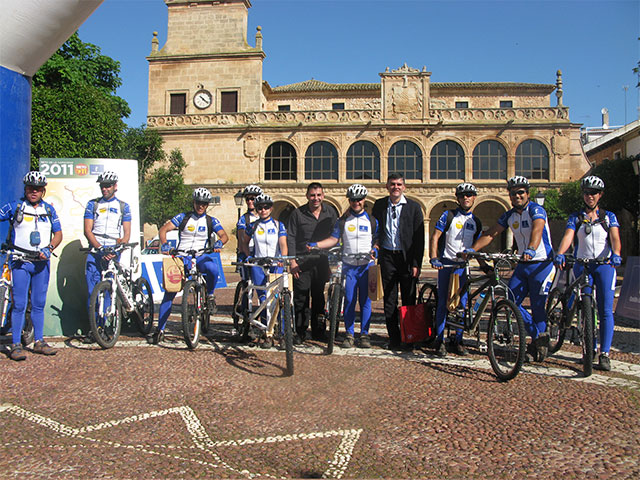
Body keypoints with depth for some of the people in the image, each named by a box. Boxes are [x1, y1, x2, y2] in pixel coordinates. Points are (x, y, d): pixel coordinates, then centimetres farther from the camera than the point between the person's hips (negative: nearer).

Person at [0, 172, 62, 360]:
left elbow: (58, 233, 10)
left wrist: (49, 248, -8)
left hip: (41, 262, 3)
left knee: (39, 304, 9)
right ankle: (16, 345, 2)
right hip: (20, 261, -3)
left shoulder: (49, 209, 10)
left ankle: (39, 342, 18)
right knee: (19, 304, -5)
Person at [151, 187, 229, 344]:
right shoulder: (183, 217, 7)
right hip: (181, 257, 0)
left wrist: (219, 243, -27)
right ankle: (160, 329, 3)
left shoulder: (211, 221, 9)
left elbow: (224, 235, -3)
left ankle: (209, 295, -6)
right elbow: (163, 229, -2)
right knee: (169, 292, -6)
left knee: (213, 268, -35)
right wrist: (164, 244, -21)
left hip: (201, 256, 0)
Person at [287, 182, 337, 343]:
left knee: (319, 298, 8)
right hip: (302, 263, -2)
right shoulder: (298, 213, -1)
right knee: (301, 299, -3)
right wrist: (292, 261, -8)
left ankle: (319, 331, 20)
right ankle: (300, 332, 8)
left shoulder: (330, 213, 6)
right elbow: (290, 238, -1)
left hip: (322, 262, 2)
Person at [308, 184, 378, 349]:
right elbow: (333, 239, 6)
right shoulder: (342, 221, 9)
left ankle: (365, 334, 11)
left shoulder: (372, 220, 6)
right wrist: (315, 245, -6)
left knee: (365, 301, 2)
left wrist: (375, 250, -15)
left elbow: (378, 240, 6)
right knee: (349, 300, 0)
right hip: (348, 266, 1)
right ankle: (349, 334, 9)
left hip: (366, 266, 0)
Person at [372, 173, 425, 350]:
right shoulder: (379, 205, 6)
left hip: (407, 257, -2)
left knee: (409, 300, 3)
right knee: (389, 300, 4)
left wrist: (416, 263, -8)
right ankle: (394, 338, 13)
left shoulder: (414, 207, 0)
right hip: (387, 257, 2)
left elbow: (419, 238, -2)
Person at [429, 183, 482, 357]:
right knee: (443, 302, -3)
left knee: (462, 303, 3)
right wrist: (433, 258, -17)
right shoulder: (448, 215, 1)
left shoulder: (476, 222, 14)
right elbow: (435, 236, -5)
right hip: (446, 264, -4)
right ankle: (440, 340, 5)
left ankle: (457, 340, 14)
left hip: (463, 266, 4)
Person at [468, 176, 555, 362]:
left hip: (542, 264, -6)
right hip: (523, 264, 7)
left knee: (538, 306, -3)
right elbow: (490, 234, 6)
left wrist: (531, 250, -50)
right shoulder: (509, 215, 8)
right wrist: (471, 249, -8)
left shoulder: (536, 210, -12)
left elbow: (537, 230, -32)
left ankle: (539, 346, 15)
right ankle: (539, 335, 15)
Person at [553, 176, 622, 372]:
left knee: (605, 310, -8)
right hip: (581, 265, 1)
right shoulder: (575, 217, 7)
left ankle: (604, 354, -6)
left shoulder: (609, 216, 7)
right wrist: (560, 254, -29)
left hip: (604, 265, -1)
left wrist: (616, 254, -30)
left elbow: (615, 238, -8)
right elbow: (567, 237, -9)